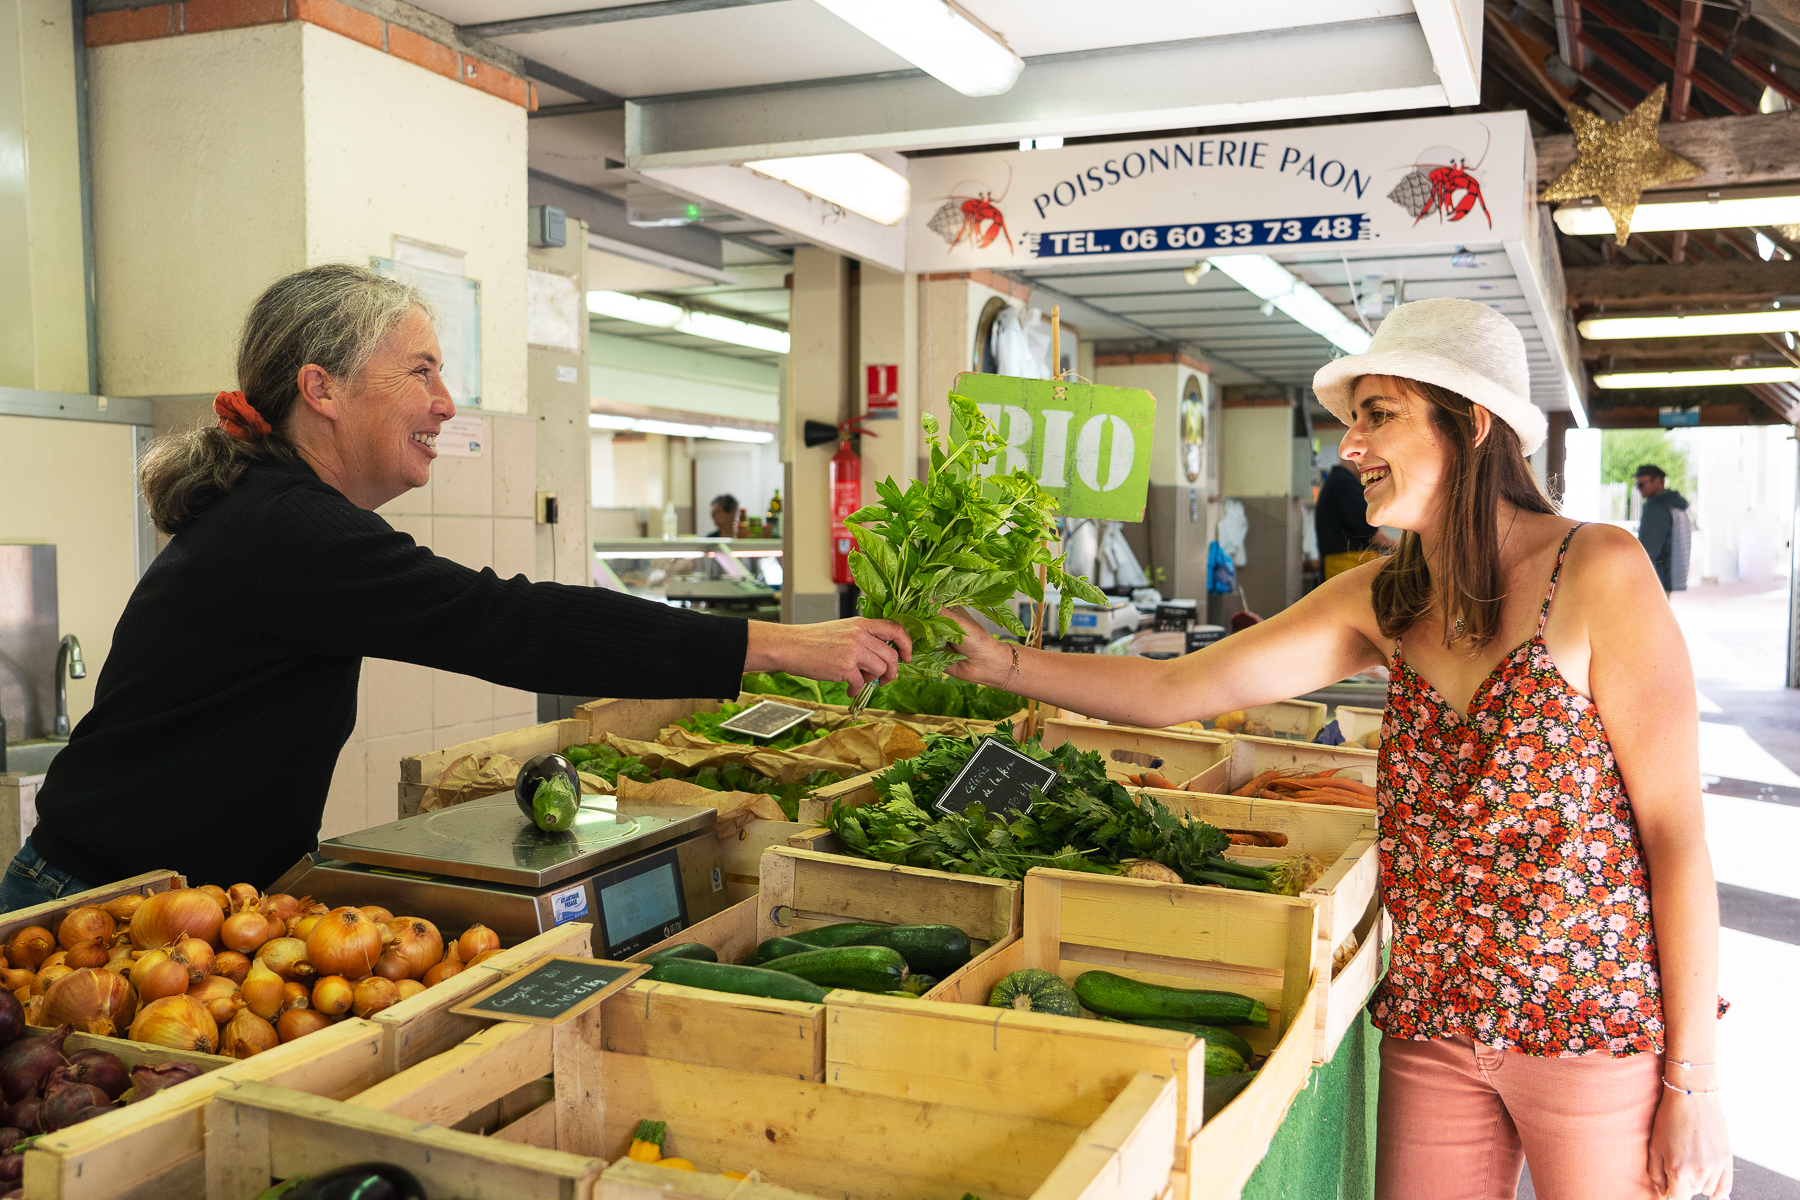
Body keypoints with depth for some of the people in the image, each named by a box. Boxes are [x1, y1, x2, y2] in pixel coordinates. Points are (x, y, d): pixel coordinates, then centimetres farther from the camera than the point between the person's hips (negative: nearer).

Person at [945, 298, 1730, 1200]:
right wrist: (1000, 663, -10)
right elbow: (1175, 691, -1)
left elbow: (1676, 831, -11)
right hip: (1434, 1021, 5)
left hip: (1597, 1023, -4)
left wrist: (1694, 1084, -10)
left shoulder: (1595, 573, -13)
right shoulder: (1381, 602, 2)